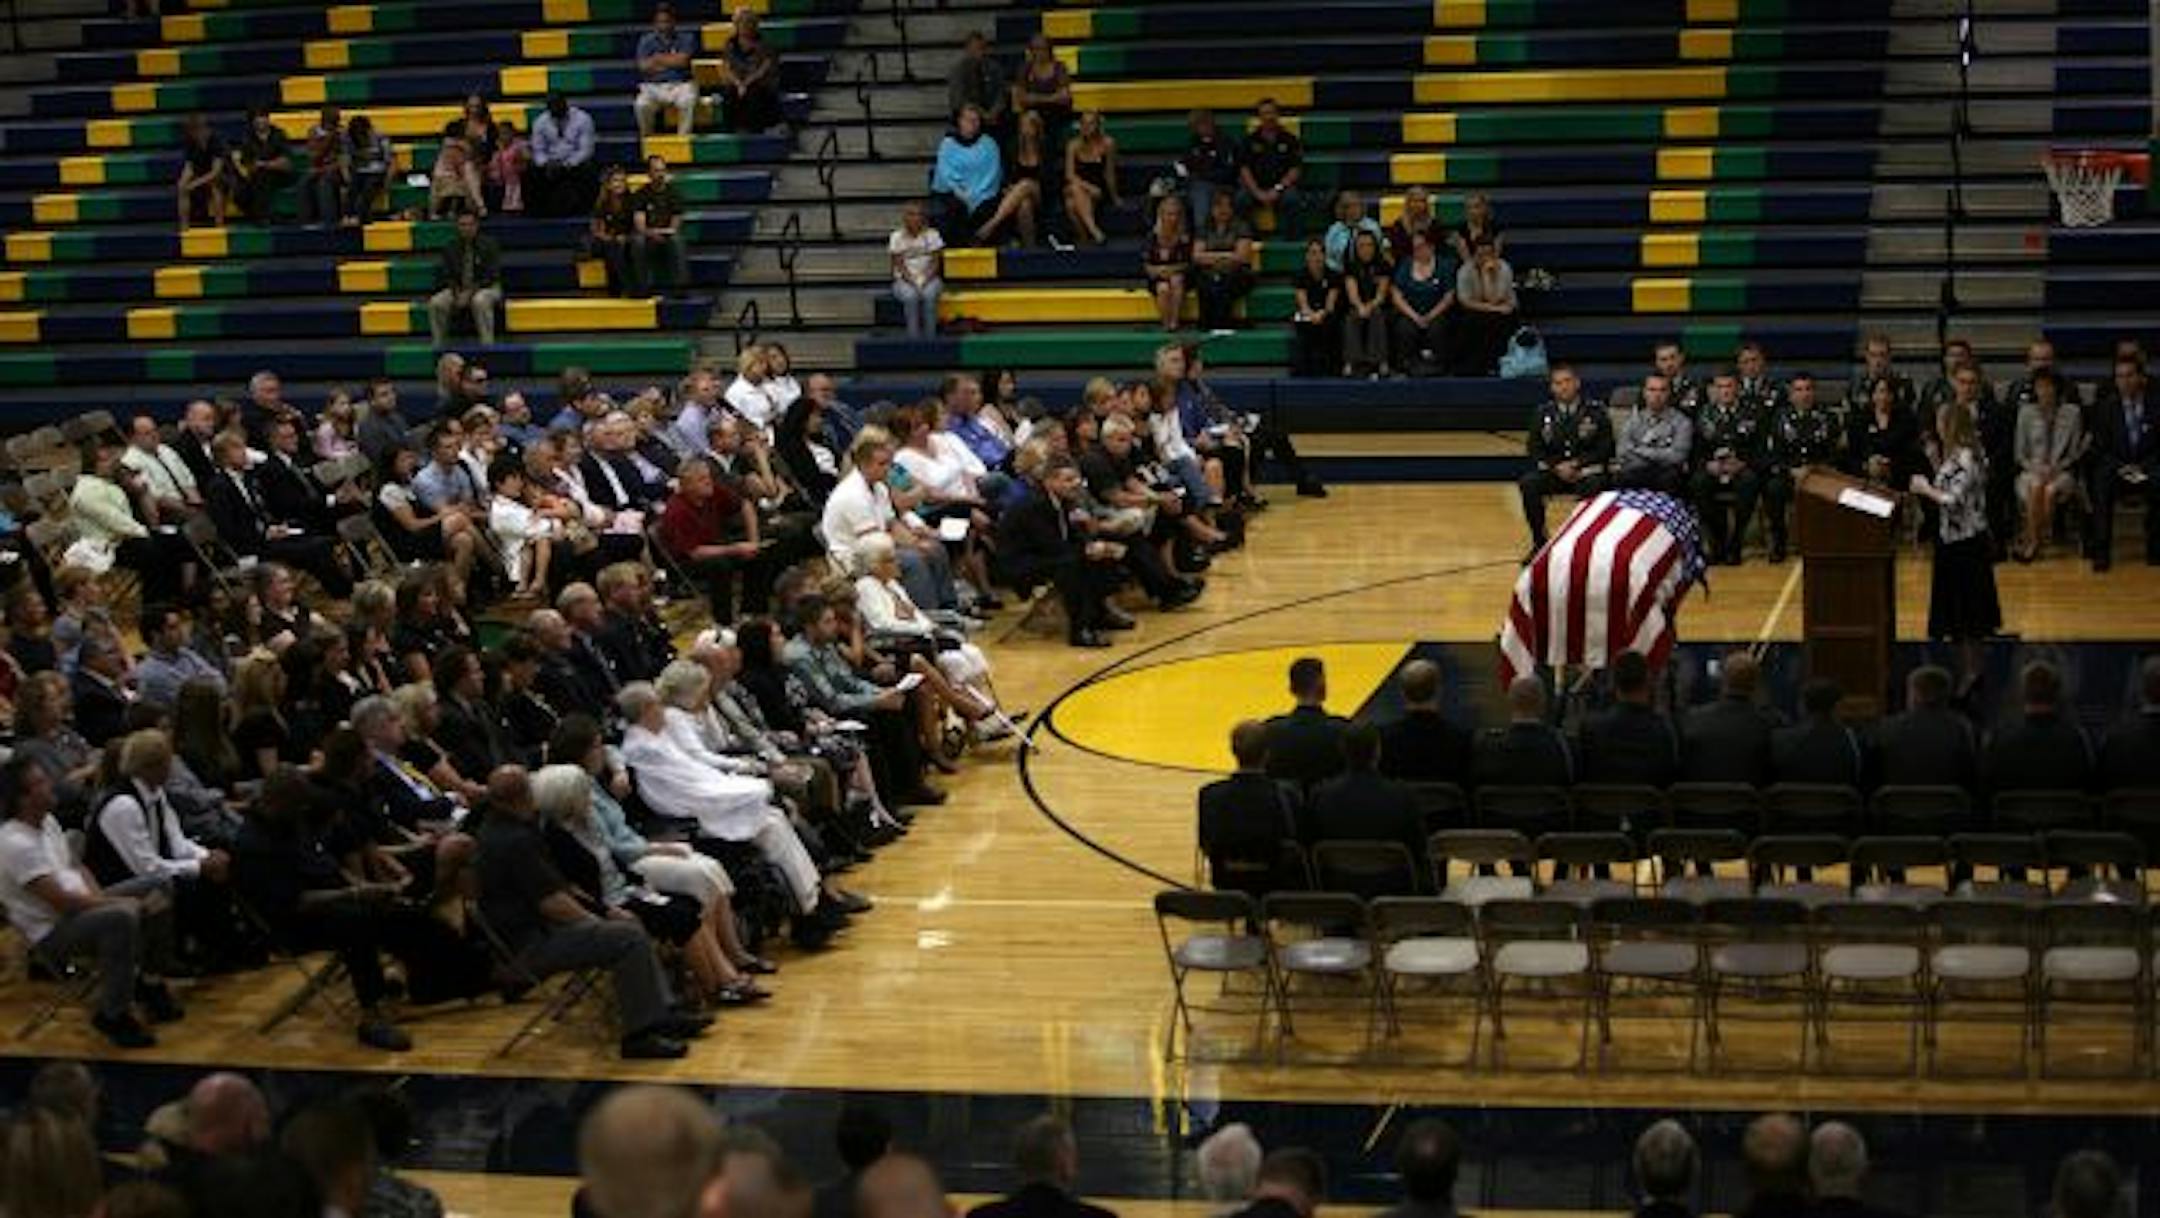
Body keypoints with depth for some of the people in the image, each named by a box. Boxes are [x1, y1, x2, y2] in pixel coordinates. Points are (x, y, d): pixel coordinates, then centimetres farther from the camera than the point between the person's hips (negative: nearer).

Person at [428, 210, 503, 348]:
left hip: (485, 288, -3)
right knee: (436, 303, -24)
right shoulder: (450, 247, 5)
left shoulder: (488, 245, -4)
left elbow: (492, 275, -10)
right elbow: (444, 275, 4)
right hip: (457, 289, 3)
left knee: (480, 301, -39)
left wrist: (470, 292, -21)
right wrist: (457, 292, -16)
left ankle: (487, 345, -32)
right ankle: (439, 346, -13)